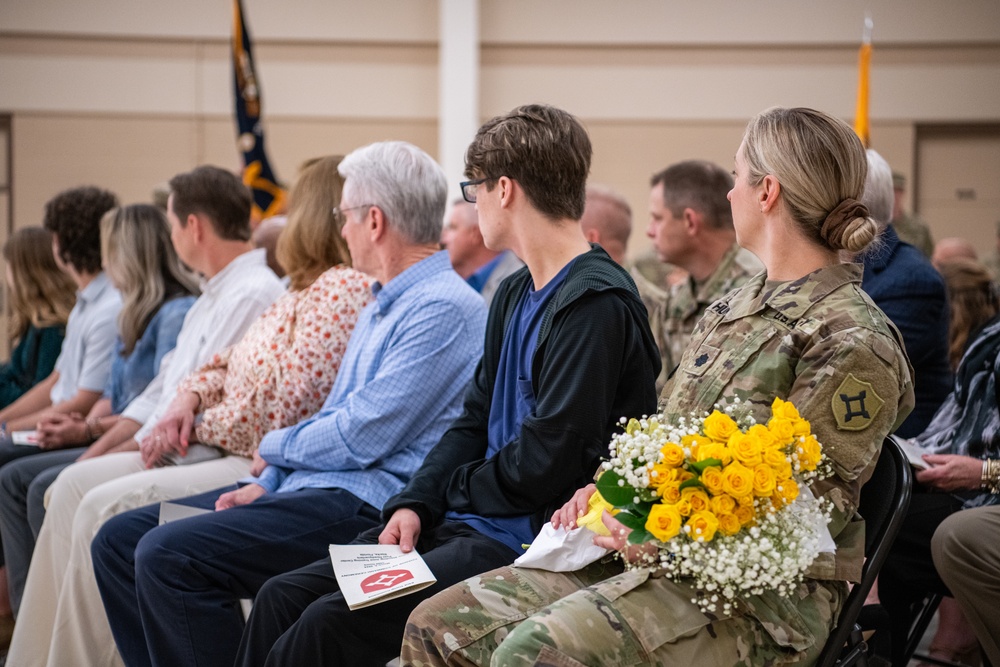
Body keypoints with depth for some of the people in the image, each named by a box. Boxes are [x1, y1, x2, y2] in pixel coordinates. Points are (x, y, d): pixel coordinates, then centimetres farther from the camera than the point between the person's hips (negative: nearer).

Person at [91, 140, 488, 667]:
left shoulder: (444, 308, -14)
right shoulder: (384, 303, 21)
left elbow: (360, 438, -18)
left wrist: (276, 447, 0)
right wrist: (267, 482, 6)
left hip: (368, 505, -10)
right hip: (307, 486, 10)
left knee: (169, 555, -25)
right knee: (120, 540, 3)